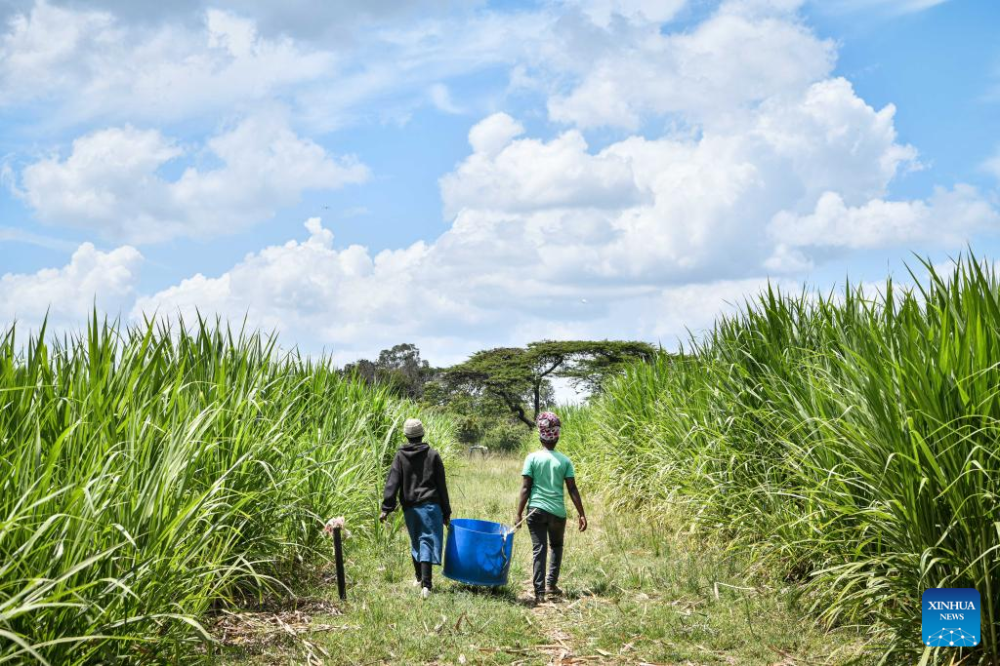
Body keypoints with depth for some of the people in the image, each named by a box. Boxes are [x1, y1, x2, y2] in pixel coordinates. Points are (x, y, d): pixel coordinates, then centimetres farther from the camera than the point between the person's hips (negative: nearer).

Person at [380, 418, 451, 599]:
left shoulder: (400, 456, 2)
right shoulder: (433, 455, 0)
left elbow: (392, 483, -6)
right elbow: (441, 485, 2)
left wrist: (386, 508, -7)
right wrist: (446, 511, 7)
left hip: (410, 507, 2)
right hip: (430, 506, -2)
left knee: (415, 542, 19)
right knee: (427, 542, -6)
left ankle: (419, 577, 33)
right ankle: (426, 584, -19)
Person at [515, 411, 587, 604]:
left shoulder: (532, 458, -2)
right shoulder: (565, 460, 2)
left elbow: (525, 488, -5)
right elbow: (572, 489, 0)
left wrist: (518, 514, -2)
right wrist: (581, 514, 5)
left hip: (536, 510, -1)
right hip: (558, 512, 1)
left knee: (539, 549, 2)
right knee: (556, 546, 22)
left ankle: (539, 592, -3)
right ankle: (551, 583, 13)